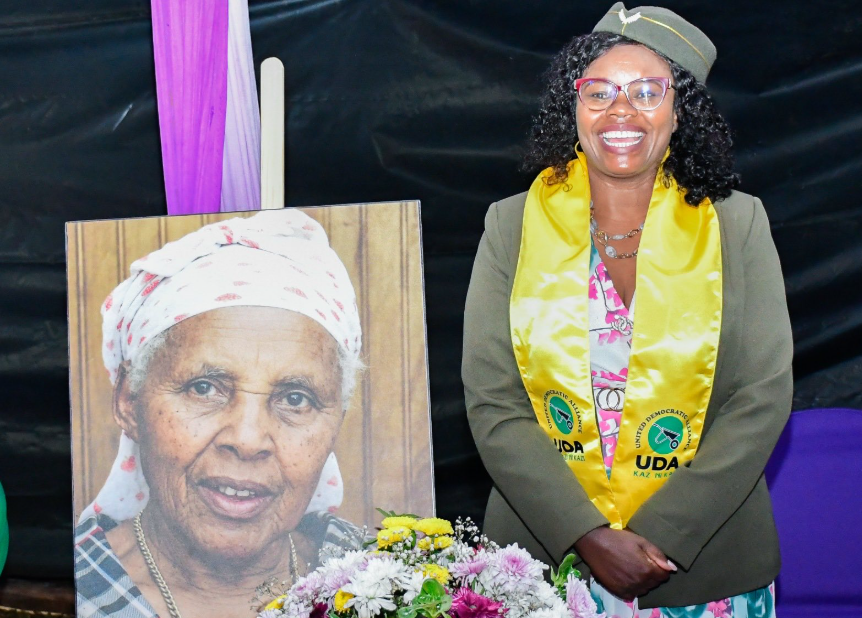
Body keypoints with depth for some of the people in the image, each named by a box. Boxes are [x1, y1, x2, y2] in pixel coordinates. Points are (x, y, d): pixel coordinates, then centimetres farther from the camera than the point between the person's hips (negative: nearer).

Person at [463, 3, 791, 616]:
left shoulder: (737, 225, 0)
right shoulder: (513, 227, 1)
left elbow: (763, 398, -5)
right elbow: (492, 403, -4)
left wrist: (656, 538, -14)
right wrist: (587, 536, -16)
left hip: (706, 561, 0)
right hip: (544, 554, 0)